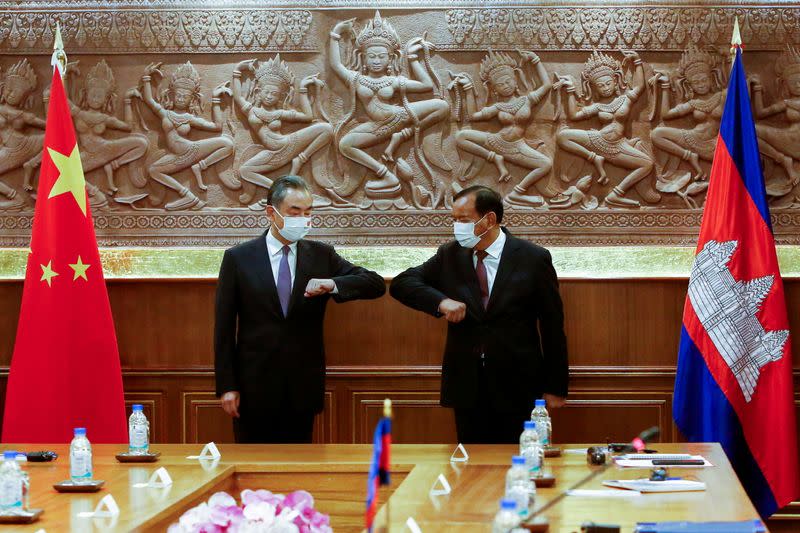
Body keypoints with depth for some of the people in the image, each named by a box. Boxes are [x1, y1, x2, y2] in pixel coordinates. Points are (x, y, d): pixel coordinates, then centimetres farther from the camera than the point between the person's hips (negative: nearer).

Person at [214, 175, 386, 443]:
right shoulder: (238, 258, 0)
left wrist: (332, 284, -20)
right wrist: (227, 386, -6)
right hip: (254, 387, -2)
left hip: (303, 386, 2)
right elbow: (224, 327, 0)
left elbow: (376, 284, -1)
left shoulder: (321, 255, 5)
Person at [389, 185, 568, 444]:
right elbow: (401, 284, 3)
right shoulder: (450, 255, 4)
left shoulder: (533, 258, -4)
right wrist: (441, 301, -17)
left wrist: (555, 388, 1)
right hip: (467, 385, 3)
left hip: (517, 387, -2)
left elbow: (552, 325, 0)